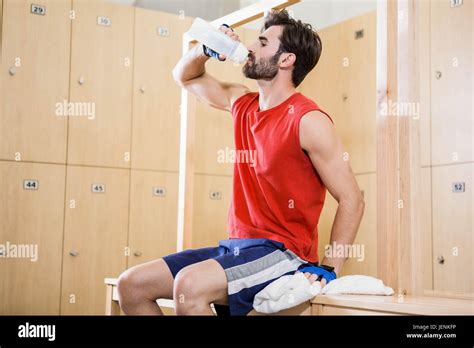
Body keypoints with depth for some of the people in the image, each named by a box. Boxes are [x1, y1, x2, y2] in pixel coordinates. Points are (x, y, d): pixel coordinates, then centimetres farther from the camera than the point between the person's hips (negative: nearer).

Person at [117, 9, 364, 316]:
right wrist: (206, 49, 6)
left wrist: (329, 270, -18)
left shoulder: (308, 121, -12)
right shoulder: (243, 103, 11)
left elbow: (352, 200, -12)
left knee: (190, 285, -34)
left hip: (284, 253, -8)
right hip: (235, 246, 8)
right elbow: (186, 77, 27)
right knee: (132, 284, -3)